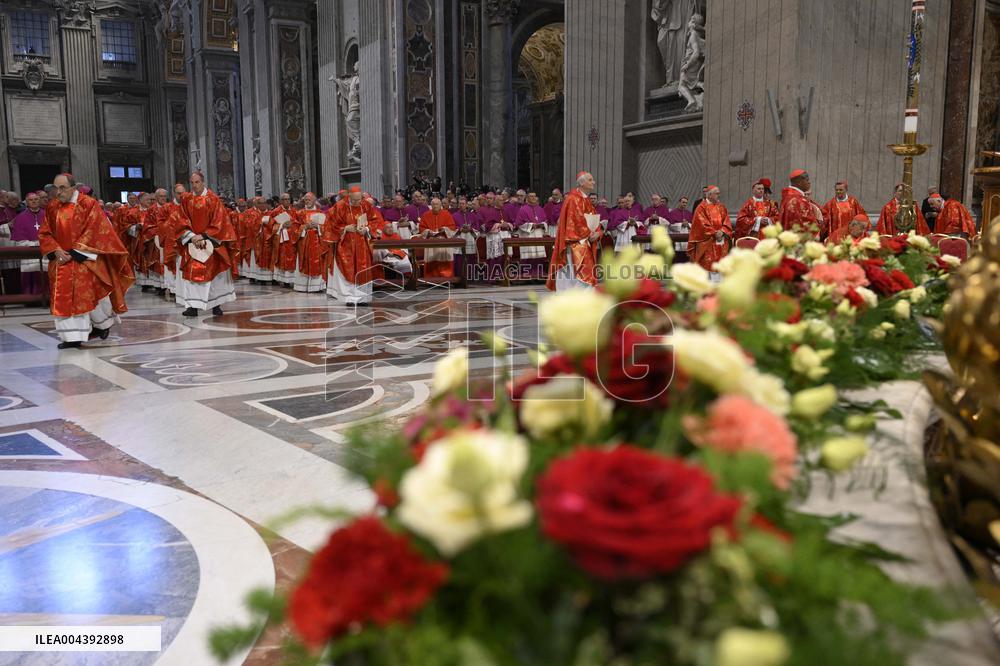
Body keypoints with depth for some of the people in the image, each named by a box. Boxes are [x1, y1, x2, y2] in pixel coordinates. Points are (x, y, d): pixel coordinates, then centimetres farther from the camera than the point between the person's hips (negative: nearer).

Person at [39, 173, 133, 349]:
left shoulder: (88, 204, -8)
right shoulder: (52, 208, 6)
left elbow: (93, 231, -12)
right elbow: (44, 233, 7)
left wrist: (74, 253, -15)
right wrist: (56, 251, -11)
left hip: (84, 259, -4)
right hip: (61, 260, 4)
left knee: (92, 294, 0)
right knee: (64, 298, -1)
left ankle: (103, 323, 28)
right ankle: (72, 337, 4)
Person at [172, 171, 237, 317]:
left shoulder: (213, 200, -3)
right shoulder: (186, 199, 4)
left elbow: (218, 222, -7)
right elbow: (180, 221, 1)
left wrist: (203, 236, -13)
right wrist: (192, 236, -12)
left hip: (210, 241, -1)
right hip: (191, 242, 1)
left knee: (214, 271, 2)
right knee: (191, 271, -7)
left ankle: (216, 304, 13)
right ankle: (193, 306, -8)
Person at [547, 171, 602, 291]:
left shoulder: (586, 200, 17)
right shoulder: (573, 199, -12)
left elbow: (595, 221, 14)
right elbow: (577, 220, -20)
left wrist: (597, 233, -5)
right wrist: (589, 234, -13)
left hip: (586, 242, 9)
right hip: (576, 242, -9)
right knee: (582, 272, -13)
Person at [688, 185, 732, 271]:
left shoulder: (721, 207, 14)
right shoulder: (702, 208, -2)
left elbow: (727, 222, 8)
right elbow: (703, 223, -10)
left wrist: (722, 231, -11)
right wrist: (714, 233, -14)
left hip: (721, 241, 5)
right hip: (707, 241, -5)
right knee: (707, 264, -9)